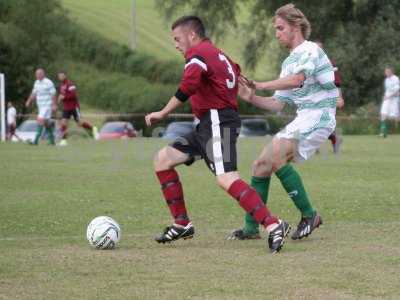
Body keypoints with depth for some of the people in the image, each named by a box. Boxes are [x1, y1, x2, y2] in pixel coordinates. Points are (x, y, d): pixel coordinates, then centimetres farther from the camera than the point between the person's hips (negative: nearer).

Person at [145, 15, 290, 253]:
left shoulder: (197, 54, -8)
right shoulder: (217, 54, 23)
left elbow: (187, 88, -23)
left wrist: (162, 114, -18)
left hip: (217, 122, -10)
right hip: (208, 125, 10)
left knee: (226, 179, -23)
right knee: (163, 159, 10)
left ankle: (272, 225, -30)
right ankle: (182, 224, 12)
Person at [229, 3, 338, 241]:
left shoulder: (311, 50, -8)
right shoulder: (289, 62, 21)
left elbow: (297, 79, -28)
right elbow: (278, 104, 19)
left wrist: (261, 85, -23)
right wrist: (251, 98, 3)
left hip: (318, 116, -9)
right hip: (302, 120, 9)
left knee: (276, 159, -24)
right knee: (261, 165, 3)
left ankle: (309, 215, -14)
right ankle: (251, 228, 8)